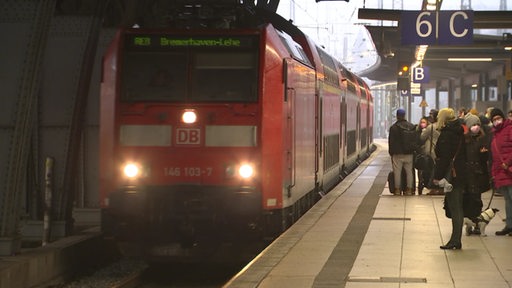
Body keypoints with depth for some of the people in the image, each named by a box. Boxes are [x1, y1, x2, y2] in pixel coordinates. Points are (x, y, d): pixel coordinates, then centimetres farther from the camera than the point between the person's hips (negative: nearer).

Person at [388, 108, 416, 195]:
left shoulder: (393, 127, -5)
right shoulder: (412, 126, 5)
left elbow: (391, 142, -2)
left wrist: (391, 153, 5)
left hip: (397, 153, -3)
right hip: (409, 153, 3)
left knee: (397, 172, 1)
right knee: (409, 171, 7)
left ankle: (397, 189, 1)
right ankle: (409, 189, 7)